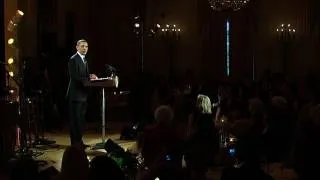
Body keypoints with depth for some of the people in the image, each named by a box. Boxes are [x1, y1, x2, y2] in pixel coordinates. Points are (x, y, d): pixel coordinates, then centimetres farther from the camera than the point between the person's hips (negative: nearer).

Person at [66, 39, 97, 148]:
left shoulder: (84, 60, 19)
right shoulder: (73, 60, -10)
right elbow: (74, 77, -19)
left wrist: (91, 77, 3)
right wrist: (88, 79, -22)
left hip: (83, 94, 9)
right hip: (76, 94, -9)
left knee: (81, 119, 12)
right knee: (75, 119, -5)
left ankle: (79, 141, 19)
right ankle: (75, 143, -1)